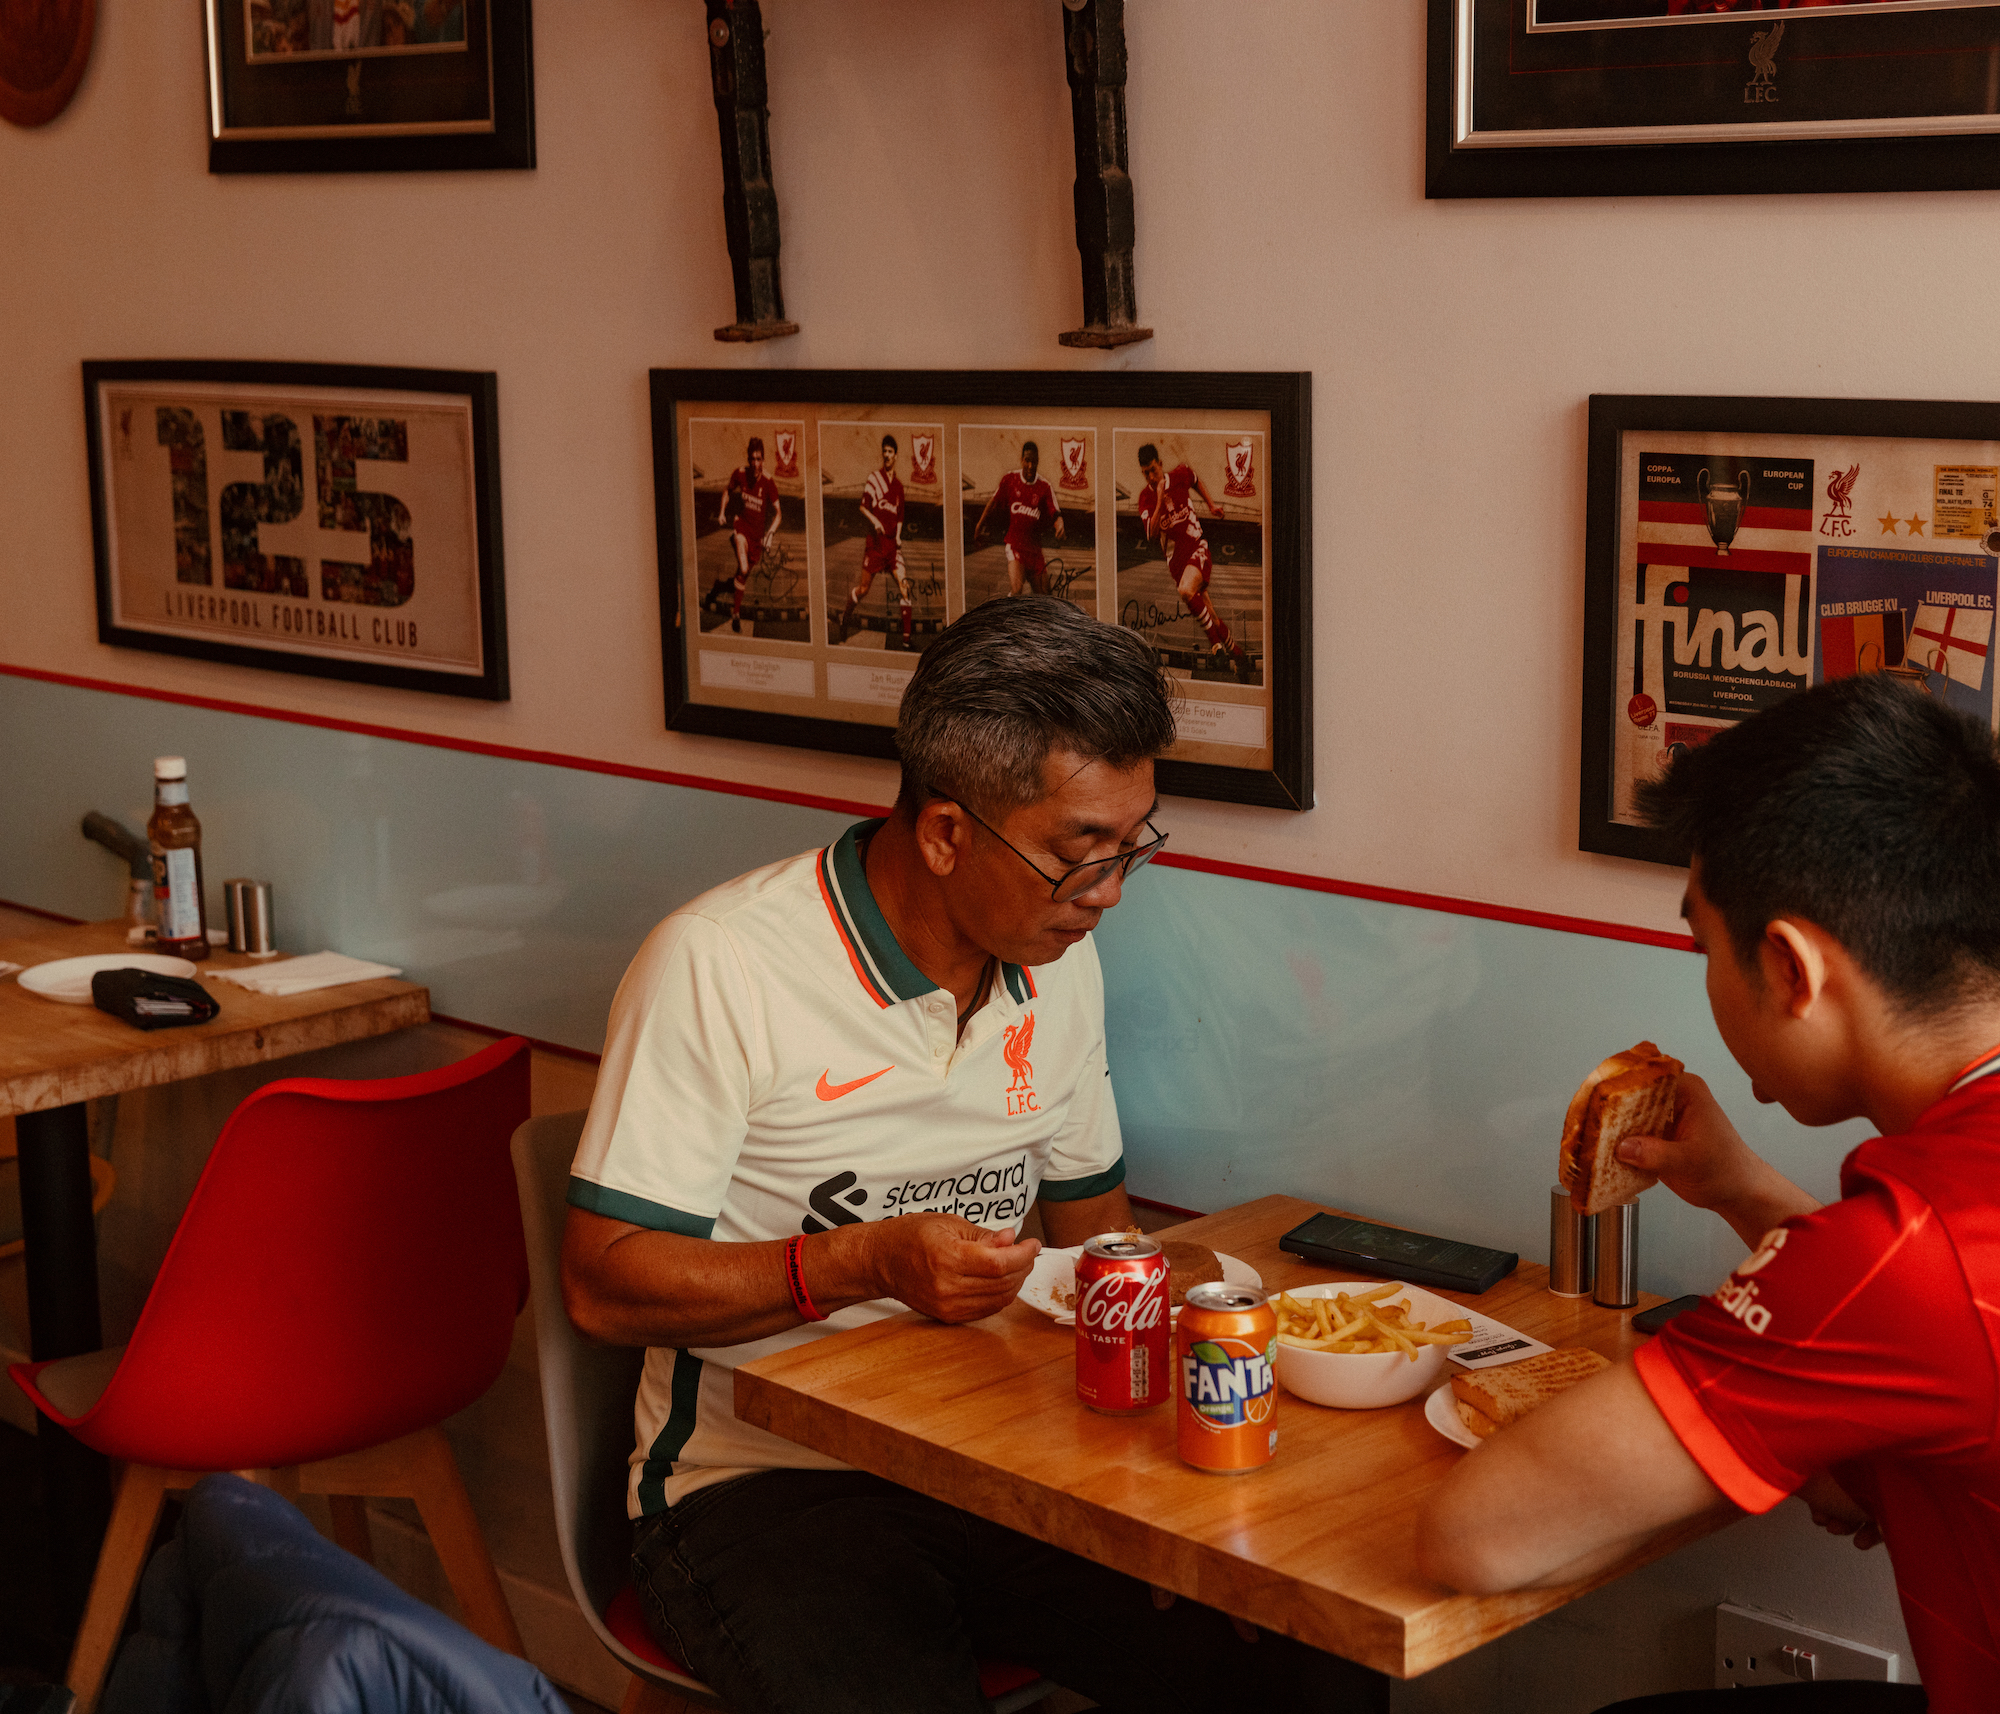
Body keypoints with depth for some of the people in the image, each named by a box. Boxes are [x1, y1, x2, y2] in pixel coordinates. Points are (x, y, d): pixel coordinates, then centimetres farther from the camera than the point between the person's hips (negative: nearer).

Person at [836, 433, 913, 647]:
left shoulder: (899, 483, 14)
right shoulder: (874, 477, 0)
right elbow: (863, 507, -1)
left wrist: (898, 535, 7)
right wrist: (874, 521, -18)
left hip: (892, 543, 4)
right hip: (875, 541, -4)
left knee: (903, 585, -10)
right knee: (864, 588, -2)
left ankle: (907, 637, -10)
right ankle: (846, 617, 26)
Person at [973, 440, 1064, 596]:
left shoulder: (1045, 487, -2)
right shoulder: (1009, 479, -1)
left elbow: (1056, 514, -9)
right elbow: (994, 502, 14)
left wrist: (1060, 526, -32)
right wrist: (980, 524, 21)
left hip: (1035, 547, 2)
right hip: (1014, 544, -2)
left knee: (1044, 597, 6)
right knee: (1016, 590, -23)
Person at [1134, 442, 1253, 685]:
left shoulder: (1180, 475, -5)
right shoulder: (1145, 498, -5)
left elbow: (1197, 482, 21)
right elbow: (1152, 534, -17)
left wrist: (1211, 505, 12)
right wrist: (1160, 502, -25)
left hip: (1197, 548, -3)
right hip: (1174, 558, 3)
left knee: (1186, 590, -32)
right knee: (1211, 617, 4)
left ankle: (1217, 644, -20)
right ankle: (1239, 656, 21)